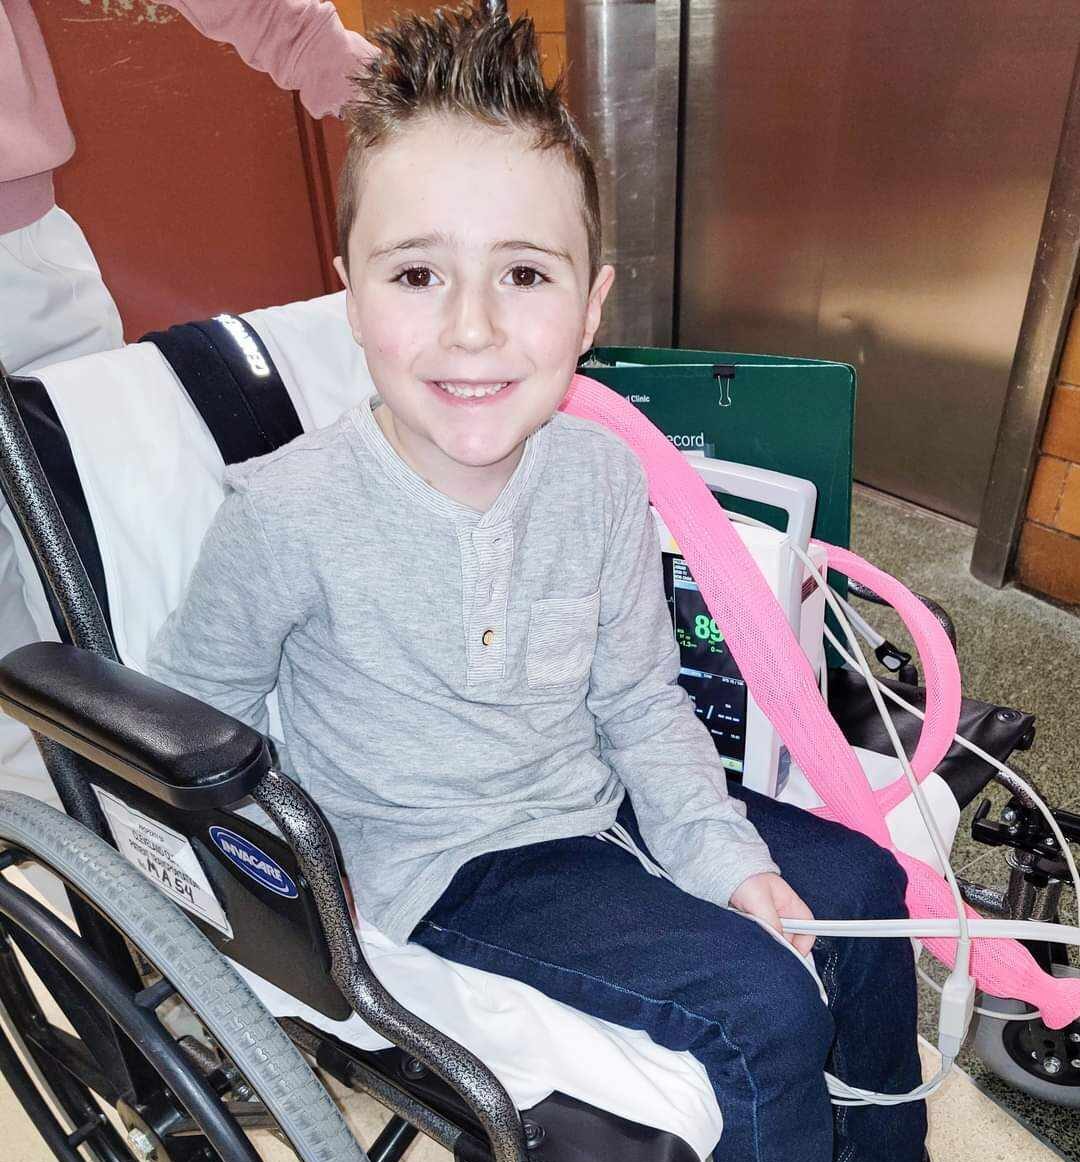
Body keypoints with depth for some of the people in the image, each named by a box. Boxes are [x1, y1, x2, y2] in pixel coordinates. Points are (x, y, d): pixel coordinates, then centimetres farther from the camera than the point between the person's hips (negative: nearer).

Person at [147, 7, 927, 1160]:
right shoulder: (291, 512, -23)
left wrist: (727, 855, -11)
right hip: (438, 870, -5)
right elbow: (184, 711, -5)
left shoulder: (601, 473, -11)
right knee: (760, 1001, -19)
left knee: (862, 884, 7)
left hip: (595, 801, 6)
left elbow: (640, 702, -2)